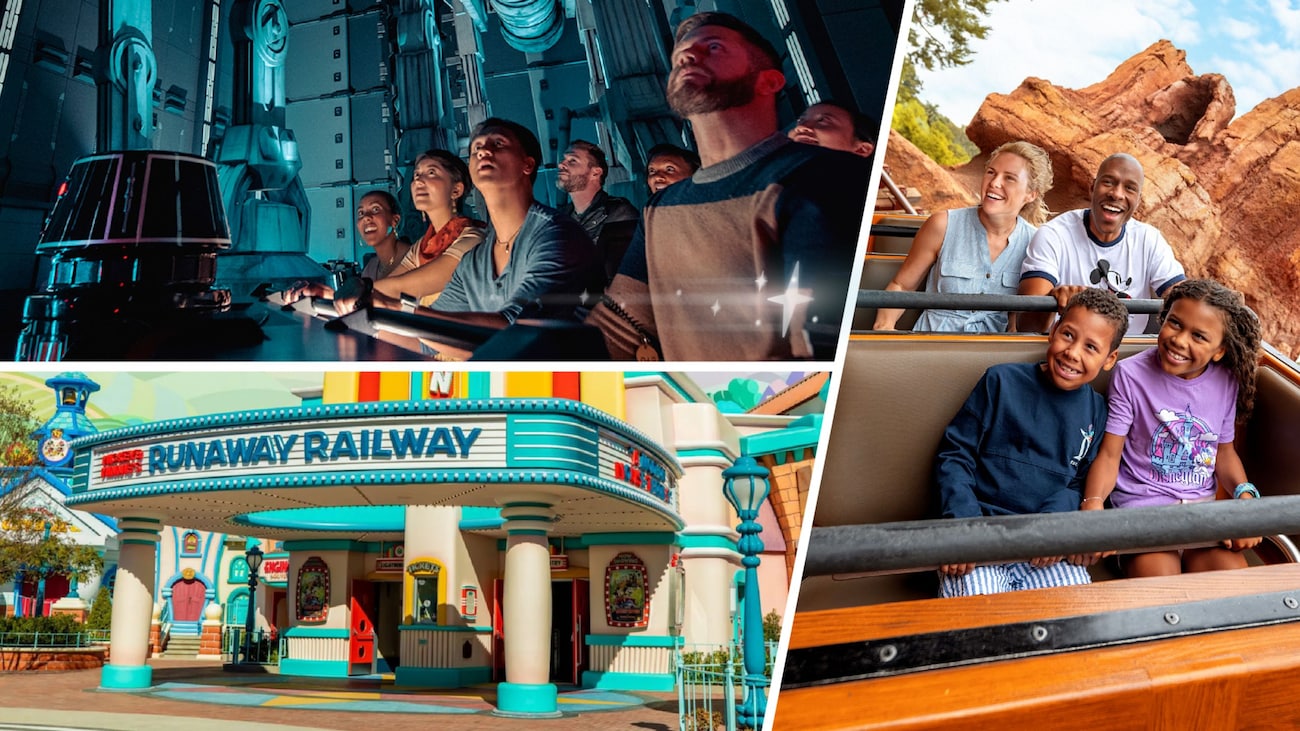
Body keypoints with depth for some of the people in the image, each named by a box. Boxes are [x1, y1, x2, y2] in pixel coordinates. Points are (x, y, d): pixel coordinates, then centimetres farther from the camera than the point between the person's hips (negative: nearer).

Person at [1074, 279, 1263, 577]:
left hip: (1202, 506, 4)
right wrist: (1093, 502, -27)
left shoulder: (1227, 382, 4)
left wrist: (1245, 494, -4)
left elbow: (1224, 451, 17)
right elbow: (1109, 454, -8)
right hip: (1141, 504, -4)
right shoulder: (1131, 374, -8)